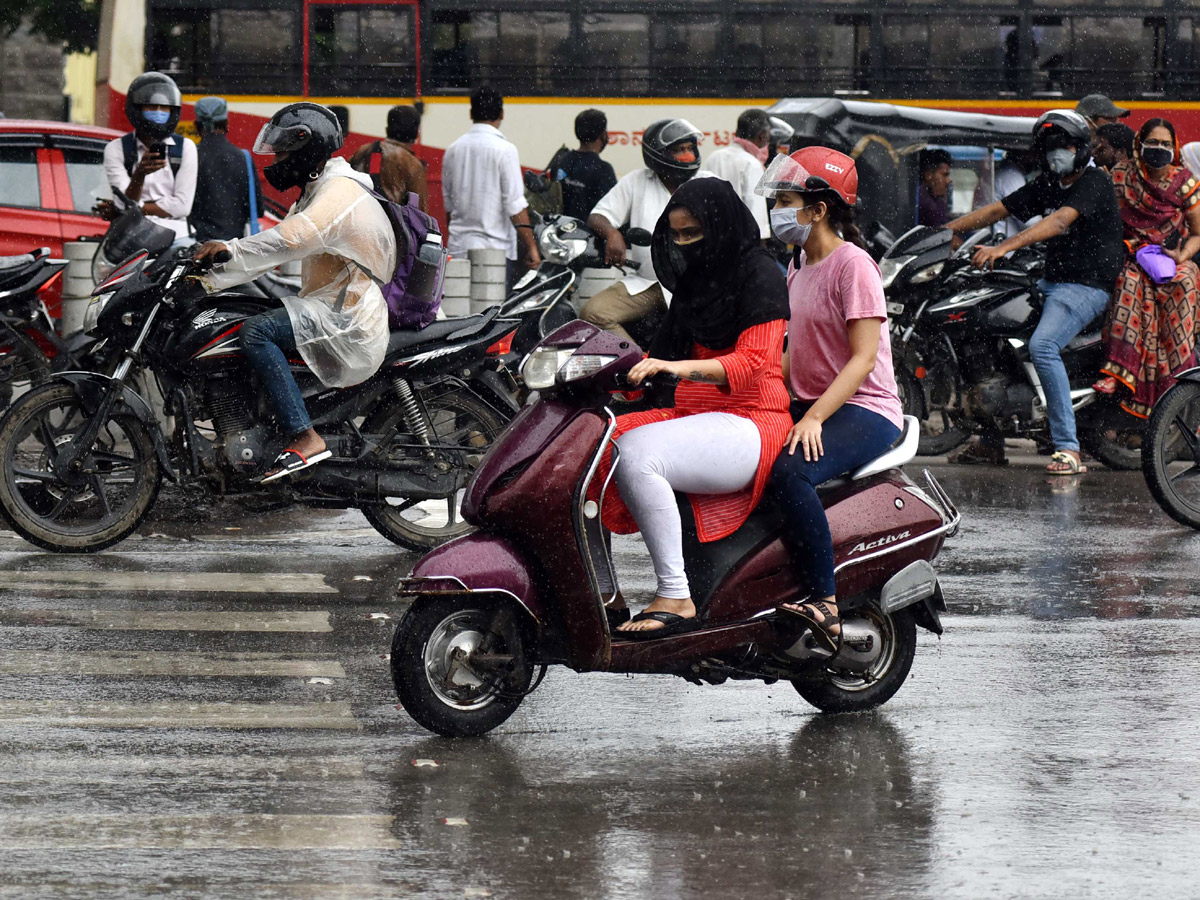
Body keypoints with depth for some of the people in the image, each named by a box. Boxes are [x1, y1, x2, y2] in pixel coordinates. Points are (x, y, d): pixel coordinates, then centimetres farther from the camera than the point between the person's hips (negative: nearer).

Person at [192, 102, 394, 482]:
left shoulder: (340, 192, -13)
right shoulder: (316, 193, 22)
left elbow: (294, 238, -31)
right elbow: (273, 246, 19)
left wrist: (230, 249, -31)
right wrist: (209, 279, 9)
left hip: (350, 322, -11)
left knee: (256, 331, -28)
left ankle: (304, 438, -33)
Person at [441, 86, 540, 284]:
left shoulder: (453, 150, 9)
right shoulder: (504, 150, -8)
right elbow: (515, 205, -11)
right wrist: (531, 247, -7)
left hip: (458, 247, 6)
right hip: (495, 246, -6)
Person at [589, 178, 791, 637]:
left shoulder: (759, 273, -8)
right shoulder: (694, 280, 19)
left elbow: (752, 362, -20)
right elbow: (664, 351, 24)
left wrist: (682, 368, -35)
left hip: (748, 426, -9)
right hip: (692, 418, 9)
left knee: (636, 453, -33)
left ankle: (675, 596, -30)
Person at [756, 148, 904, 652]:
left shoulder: (852, 264, -12)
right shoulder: (801, 263, 17)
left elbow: (864, 357, -18)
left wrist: (815, 417, -27)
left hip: (864, 409, -9)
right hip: (809, 405, 9)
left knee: (789, 473, -35)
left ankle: (823, 602, -33)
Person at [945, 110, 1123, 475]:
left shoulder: (1094, 182, -12)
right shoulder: (1047, 184, 14)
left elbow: (1059, 222, -27)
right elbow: (998, 210, 14)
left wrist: (1002, 248, -36)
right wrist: (944, 230, 4)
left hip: (1088, 285, -10)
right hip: (1051, 281, 10)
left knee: (1042, 346, -30)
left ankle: (1067, 448, -30)